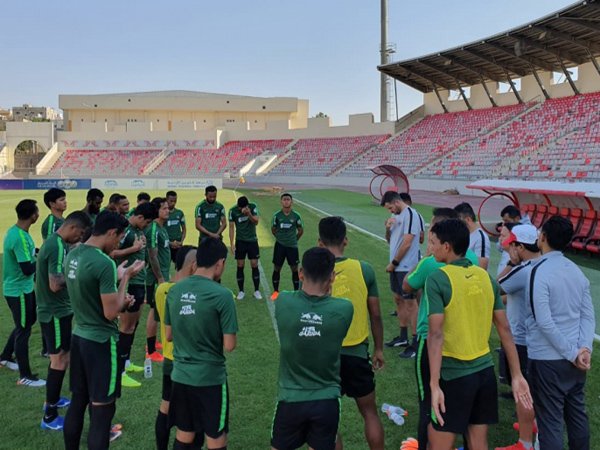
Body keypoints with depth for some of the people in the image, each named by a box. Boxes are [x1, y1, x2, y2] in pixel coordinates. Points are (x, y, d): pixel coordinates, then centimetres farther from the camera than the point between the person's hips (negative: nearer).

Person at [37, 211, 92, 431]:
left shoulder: (53, 241, 8)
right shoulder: (58, 247, -24)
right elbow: (55, 284, -30)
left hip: (54, 310, 10)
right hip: (56, 313, -10)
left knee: (58, 358, 21)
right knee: (60, 361, -2)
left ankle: (53, 400, 36)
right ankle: (49, 417, 7)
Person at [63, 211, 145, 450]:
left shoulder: (72, 255, 3)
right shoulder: (104, 263, -23)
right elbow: (111, 313, -19)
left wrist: (118, 299, 13)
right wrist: (125, 278, -11)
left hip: (79, 336, 9)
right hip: (101, 342, -8)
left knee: (78, 402, 18)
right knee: (102, 410, 1)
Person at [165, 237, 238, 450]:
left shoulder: (174, 290, -1)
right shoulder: (222, 295, -18)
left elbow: (169, 335, 9)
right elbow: (229, 346, -15)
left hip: (180, 375, 6)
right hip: (210, 378, -5)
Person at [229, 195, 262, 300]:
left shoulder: (253, 207, -10)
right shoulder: (233, 211, -9)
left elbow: (256, 222, -18)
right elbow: (231, 227, -3)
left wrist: (249, 214, -36)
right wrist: (232, 244, -7)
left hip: (252, 240, 0)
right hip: (240, 241, 0)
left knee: (254, 265, -2)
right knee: (240, 266, 1)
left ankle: (256, 291, 7)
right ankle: (241, 291, 11)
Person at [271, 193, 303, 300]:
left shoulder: (296, 216, -6)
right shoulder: (277, 215, -6)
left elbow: (300, 231, 7)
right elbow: (273, 230, 7)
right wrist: (281, 238, 11)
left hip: (292, 246, 0)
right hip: (279, 245, 0)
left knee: (294, 269, 2)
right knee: (277, 268, 5)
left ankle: (296, 292, 13)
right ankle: (275, 292, 18)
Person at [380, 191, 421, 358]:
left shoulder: (410, 214, -15)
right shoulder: (395, 215, 12)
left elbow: (407, 243, -19)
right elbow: (390, 240, 18)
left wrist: (393, 263, -11)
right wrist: (387, 228, -3)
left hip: (406, 267, -9)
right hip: (396, 267, 9)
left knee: (410, 303, -5)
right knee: (398, 299, 15)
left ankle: (416, 343, 1)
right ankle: (403, 337, 27)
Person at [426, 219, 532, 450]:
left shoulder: (437, 279, -14)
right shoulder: (485, 277, 4)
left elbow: (435, 334, -21)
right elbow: (505, 329, 7)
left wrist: (434, 385, -21)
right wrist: (517, 375, 12)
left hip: (455, 375, -6)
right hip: (485, 371, 6)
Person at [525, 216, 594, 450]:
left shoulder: (539, 272, -15)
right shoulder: (577, 271, 7)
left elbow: (544, 322, -20)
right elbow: (588, 316, 3)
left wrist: (572, 353, -13)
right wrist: (584, 348, -6)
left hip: (548, 359, -7)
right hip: (574, 359, 7)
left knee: (550, 422, 1)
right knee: (577, 415, 19)